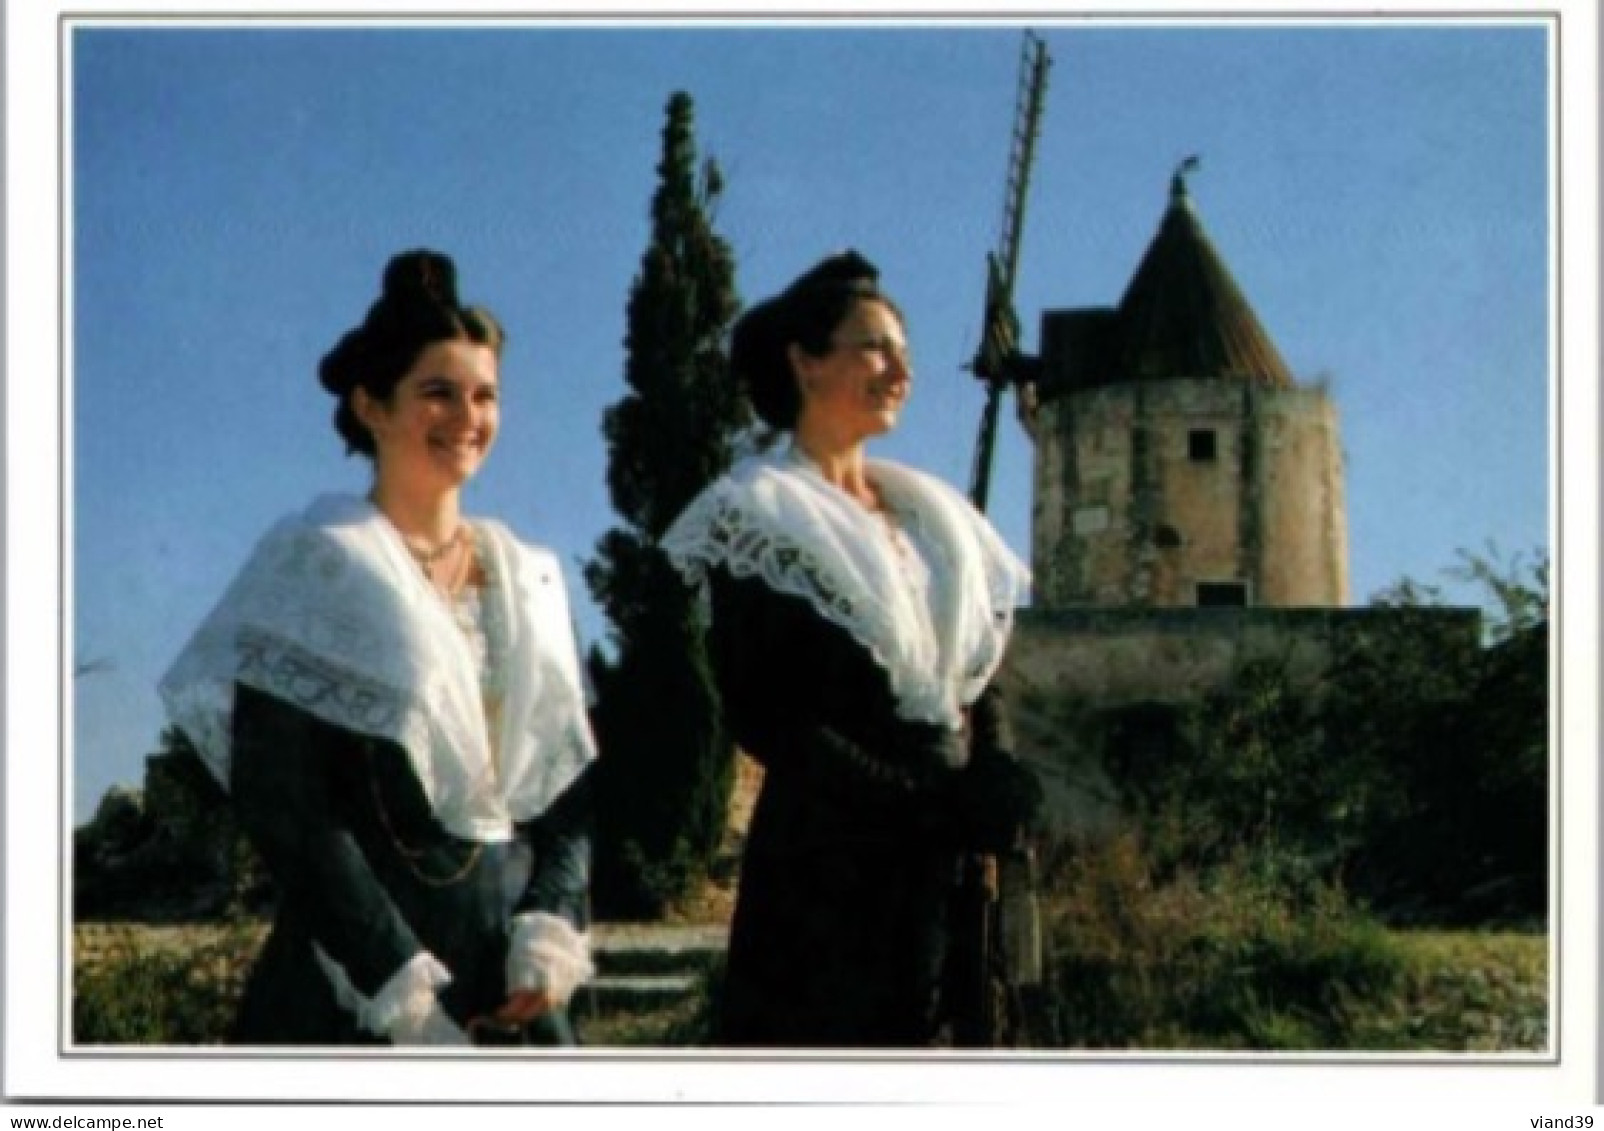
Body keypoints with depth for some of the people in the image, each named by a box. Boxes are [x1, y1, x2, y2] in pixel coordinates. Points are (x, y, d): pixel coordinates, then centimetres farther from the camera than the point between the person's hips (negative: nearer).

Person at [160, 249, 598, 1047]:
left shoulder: (528, 580, 12)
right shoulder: (317, 562, -4)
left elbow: (570, 779, 11)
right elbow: (278, 801, -11)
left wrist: (553, 923, -7)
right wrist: (403, 983, -16)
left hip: (512, 989, 5)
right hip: (357, 988, -5)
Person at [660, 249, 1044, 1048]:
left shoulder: (933, 515, 17)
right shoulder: (757, 516, -3)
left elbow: (979, 680, 17)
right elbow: (765, 719, -11)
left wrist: (993, 786, -5)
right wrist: (930, 802, -17)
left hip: (943, 870, 6)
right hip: (825, 869, -6)